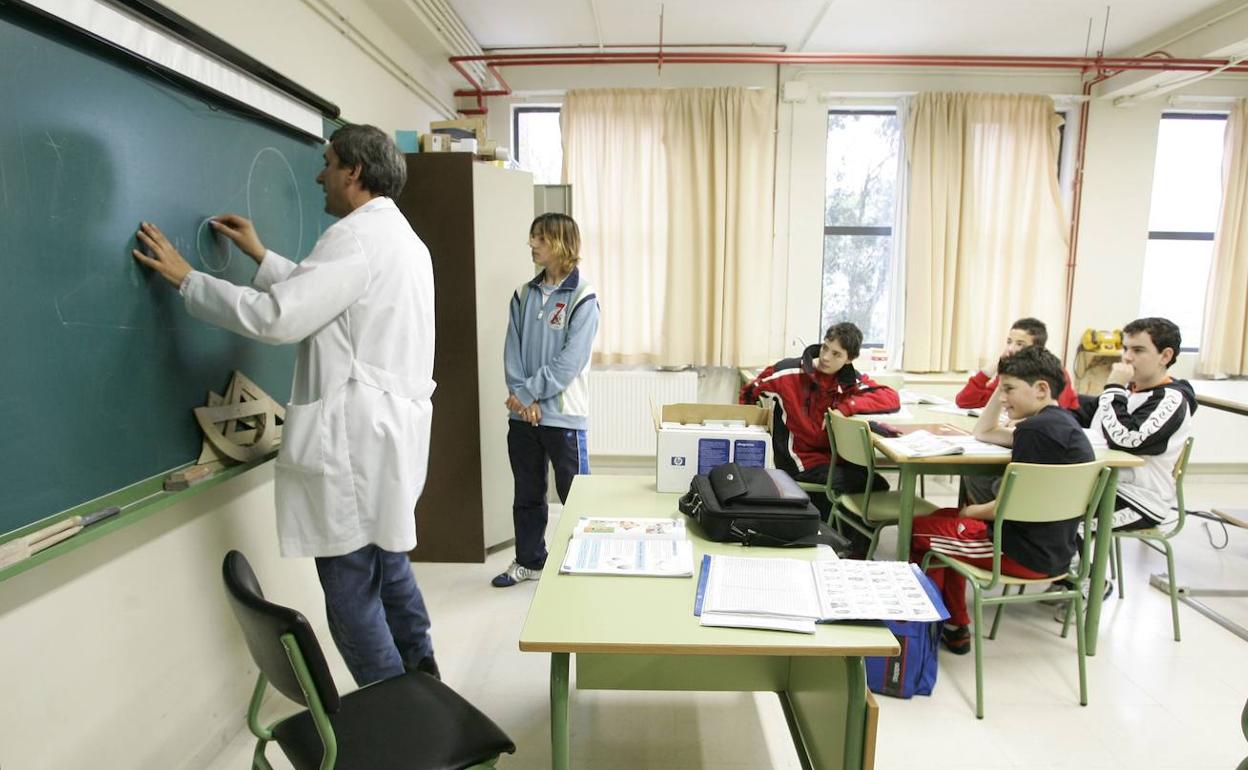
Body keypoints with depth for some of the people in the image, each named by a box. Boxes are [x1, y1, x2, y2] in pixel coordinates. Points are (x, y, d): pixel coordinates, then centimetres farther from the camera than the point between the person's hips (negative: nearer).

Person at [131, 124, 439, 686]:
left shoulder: (357, 235, -14)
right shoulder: (399, 236, 18)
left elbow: (278, 317, -19)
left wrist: (185, 277, -6)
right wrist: (260, 255, 31)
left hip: (356, 437, -10)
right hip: (388, 427, 10)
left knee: (351, 588, 2)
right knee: (387, 561, 21)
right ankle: (420, 677, 35)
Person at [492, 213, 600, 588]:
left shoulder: (582, 298, -9)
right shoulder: (523, 294, 8)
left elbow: (570, 361, -15)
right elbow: (512, 351, 4)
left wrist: (526, 393, -14)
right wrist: (521, 397, -10)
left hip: (563, 415, -5)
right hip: (522, 414, 6)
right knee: (527, 494, 17)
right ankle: (528, 561, 33)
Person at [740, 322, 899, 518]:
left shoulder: (851, 380, -2)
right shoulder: (787, 372, -12)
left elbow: (892, 399, -13)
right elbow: (747, 395, 1)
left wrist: (845, 407, -24)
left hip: (834, 458, 5)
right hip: (801, 463, -5)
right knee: (875, 487, -17)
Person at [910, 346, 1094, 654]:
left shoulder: (1036, 429, -22)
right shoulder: (1060, 422, 9)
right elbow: (984, 433, 20)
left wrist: (971, 511, -3)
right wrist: (1002, 386, 11)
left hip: (1027, 553, -10)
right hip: (1053, 549, 10)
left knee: (917, 530, 2)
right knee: (942, 520, 23)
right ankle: (954, 626, 25)